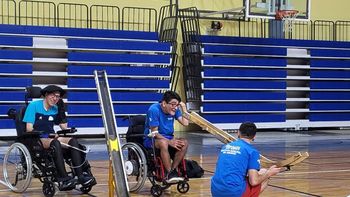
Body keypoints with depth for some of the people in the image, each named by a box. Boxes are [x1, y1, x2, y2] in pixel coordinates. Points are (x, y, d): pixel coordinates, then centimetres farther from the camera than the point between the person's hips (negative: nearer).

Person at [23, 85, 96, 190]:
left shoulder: (55, 109, 15)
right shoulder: (34, 105, -2)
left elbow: (64, 126, 8)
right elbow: (29, 129, -9)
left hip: (51, 138, 6)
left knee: (73, 141, -23)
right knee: (55, 143, -37)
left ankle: (80, 176, -35)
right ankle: (63, 179, -43)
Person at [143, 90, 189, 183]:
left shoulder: (174, 110, 0)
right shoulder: (154, 110, -19)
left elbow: (185, 123, -5)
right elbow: (154, 133, -20)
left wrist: (183, 107, -9)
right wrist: (169, 142, -28)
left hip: (168, 138, 6)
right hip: (151, 140, -6)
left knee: (184, 143, -20)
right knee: (163, 143, -39)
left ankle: (173, 170, -17)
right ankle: (169, 173, -30)